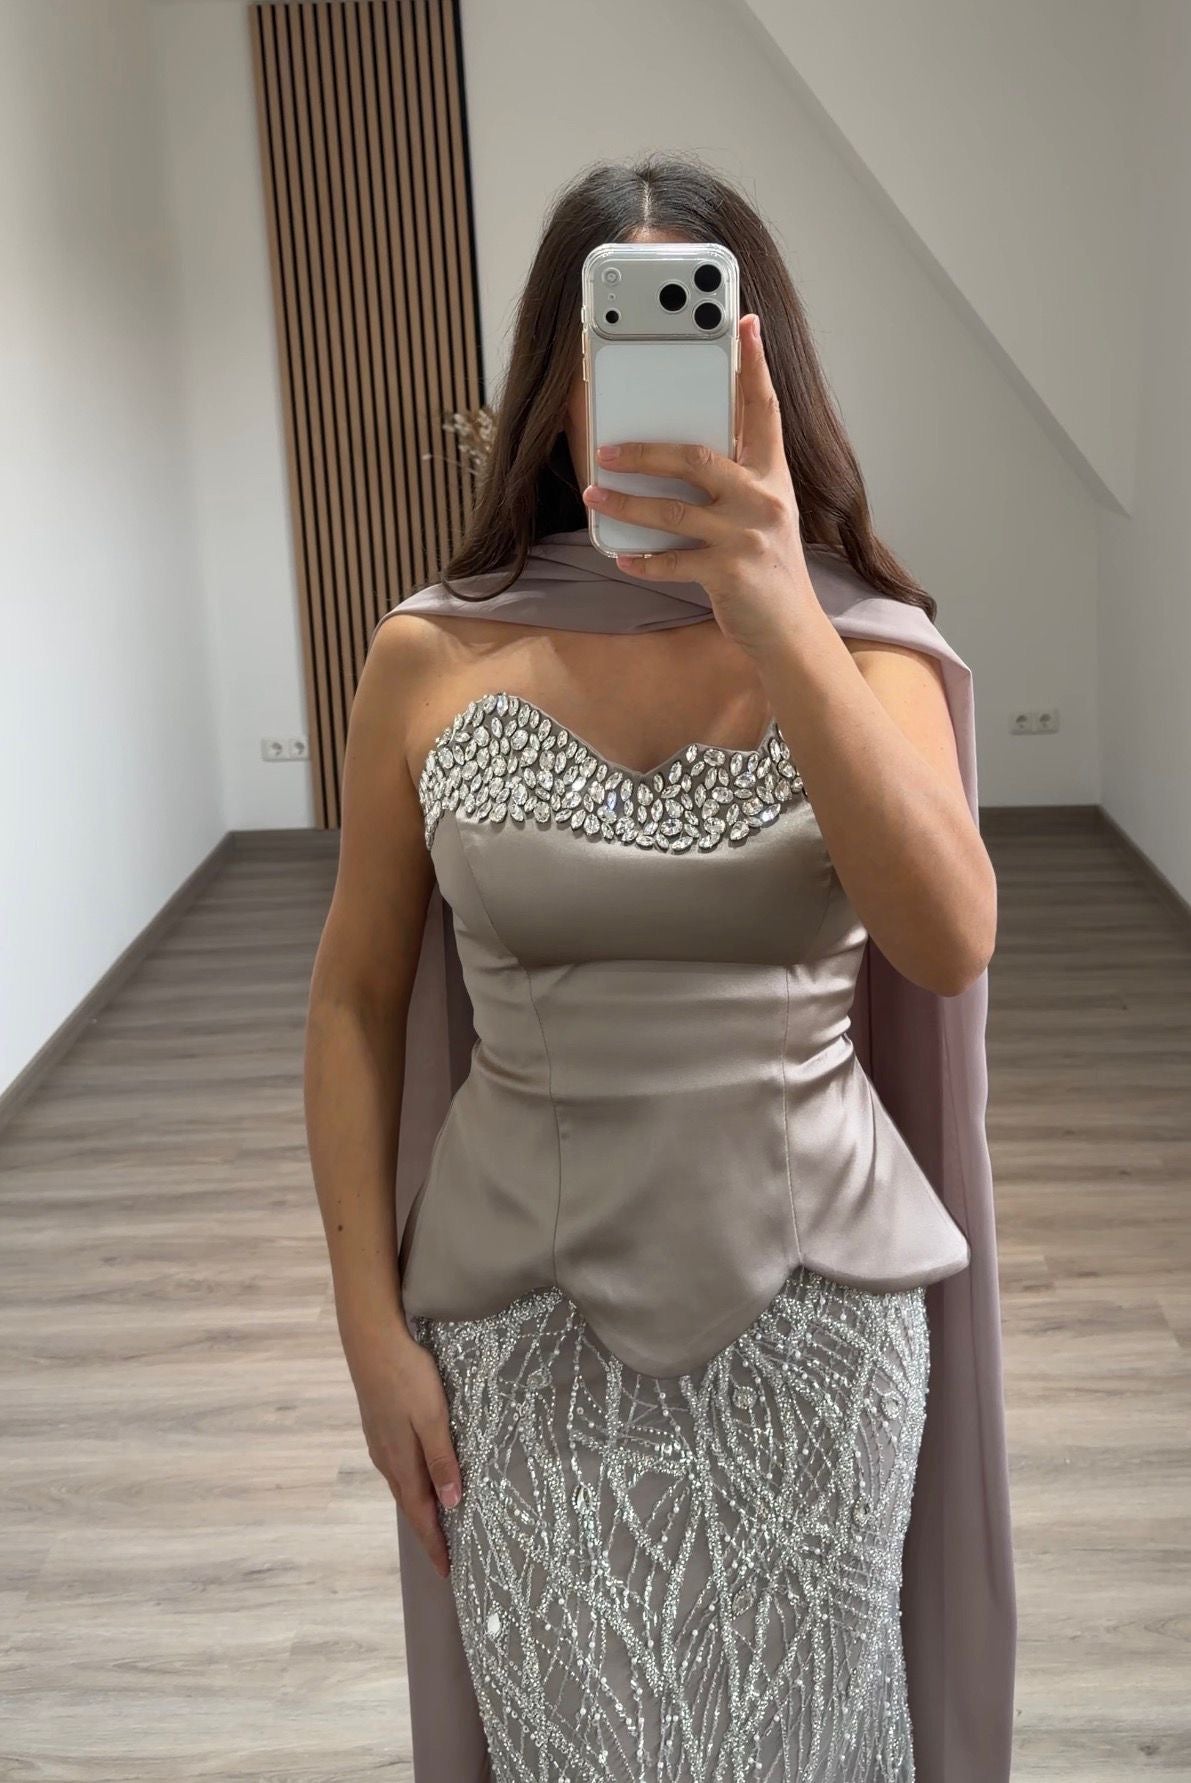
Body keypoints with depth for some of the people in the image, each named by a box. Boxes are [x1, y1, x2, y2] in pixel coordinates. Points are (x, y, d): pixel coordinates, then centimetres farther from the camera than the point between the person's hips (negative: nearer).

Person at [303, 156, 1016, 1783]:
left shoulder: (862, 648, -6)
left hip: (809, 1291, 0)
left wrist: (783, 626, -35)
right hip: (528, 1304, 0)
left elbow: (951, 945, -24)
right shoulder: (435, 659, -5)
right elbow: (356, 999, 3)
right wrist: (369, 1320, 0)